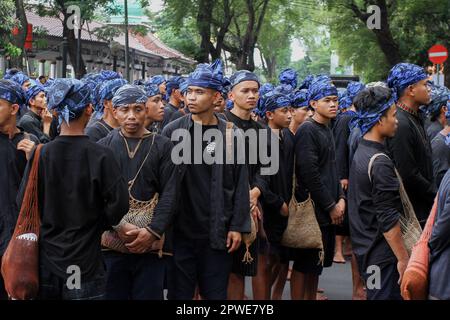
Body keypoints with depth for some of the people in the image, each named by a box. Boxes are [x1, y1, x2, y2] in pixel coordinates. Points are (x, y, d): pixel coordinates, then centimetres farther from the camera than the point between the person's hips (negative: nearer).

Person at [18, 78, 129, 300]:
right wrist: (98, 225, 3)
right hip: (84, 260, -2)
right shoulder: (100, 156, -12)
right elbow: (119, 203, -13)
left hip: (45, 259, 2)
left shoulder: (40, 155, -6)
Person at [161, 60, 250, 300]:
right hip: (180, 232, 0)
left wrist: (237, 226, -2)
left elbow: (240, 184, 3)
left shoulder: (230, 135, 2)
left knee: (216, 293, 8)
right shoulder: (172, 132, 1)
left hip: (218, 233, 0)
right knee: (179, 292, 6)